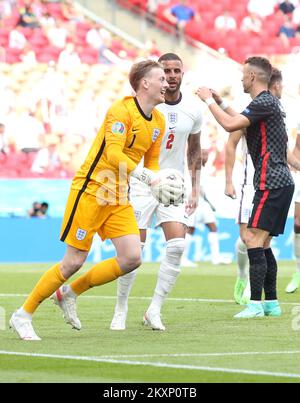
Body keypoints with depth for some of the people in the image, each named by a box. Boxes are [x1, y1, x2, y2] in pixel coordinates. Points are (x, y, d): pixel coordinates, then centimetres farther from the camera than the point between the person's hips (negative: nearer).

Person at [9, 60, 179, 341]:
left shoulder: (158, 121, 9)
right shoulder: (121, 111, -17)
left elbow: (151, 163, 17)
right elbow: (114, 155, -28)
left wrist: (163, 186, -2)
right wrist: (147, 177, -34)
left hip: (118, 196, 8)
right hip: (90, 190, -8)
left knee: (132, 259, -6)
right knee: (74, 262, -7)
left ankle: (69, 293, 14)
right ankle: (23, 315, 7)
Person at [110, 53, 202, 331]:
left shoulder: (193, 111, 2)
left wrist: (195, 189, 12)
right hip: (143, 183, -3)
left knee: (177, 246, -12)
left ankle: (154, 310, -2)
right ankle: (121, 310, 12)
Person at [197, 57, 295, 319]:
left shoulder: (264, 102, -13)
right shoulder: (268, 102, 18)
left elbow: (230, 125, -22)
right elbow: (241, 121, 34)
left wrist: (209, 101, -9)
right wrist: (220, 102, 28)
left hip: (271, 182, -10)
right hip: (280, 182, 10)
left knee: (254, 240, -13)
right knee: (263, 244, 12)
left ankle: (256, 304, -16)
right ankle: (272, 303, 14)